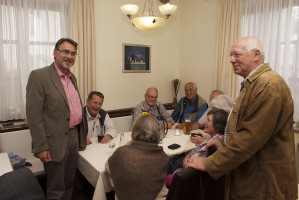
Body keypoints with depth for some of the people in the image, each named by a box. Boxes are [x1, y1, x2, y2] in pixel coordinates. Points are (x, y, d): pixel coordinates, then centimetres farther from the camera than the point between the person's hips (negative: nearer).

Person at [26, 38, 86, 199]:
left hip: (74, 138, 7)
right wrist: (40, 148, -17)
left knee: (69, 184, 21)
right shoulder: (39, 76, -13)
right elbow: (34, 115, -16)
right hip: (56, 142, -7)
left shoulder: (72, 77, 11)